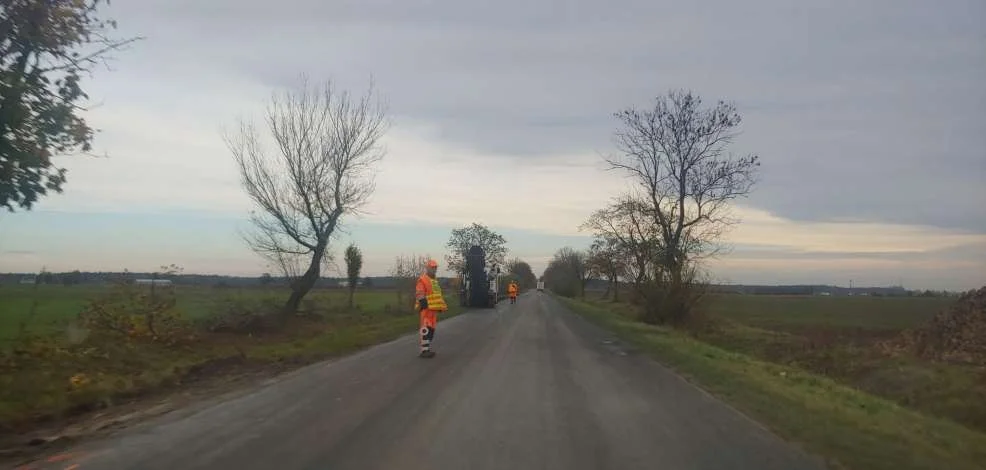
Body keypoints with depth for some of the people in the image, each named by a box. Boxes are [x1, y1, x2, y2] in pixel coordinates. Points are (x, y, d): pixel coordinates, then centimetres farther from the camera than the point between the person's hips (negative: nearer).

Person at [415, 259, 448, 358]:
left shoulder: (435, 280, 21)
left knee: (431, 329, 12)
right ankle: (424, 350, -11)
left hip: (434, 309, 9)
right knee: (426, 329, -12)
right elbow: (420, 295, -16)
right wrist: (424, 305, -23)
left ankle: (428, 348, 19)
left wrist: (440, 307, 24)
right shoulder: (422, 280, -8)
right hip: (426, 309, -9)